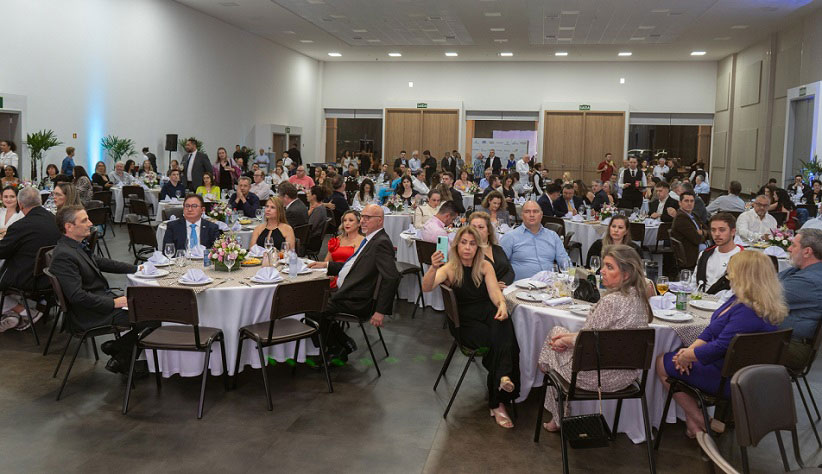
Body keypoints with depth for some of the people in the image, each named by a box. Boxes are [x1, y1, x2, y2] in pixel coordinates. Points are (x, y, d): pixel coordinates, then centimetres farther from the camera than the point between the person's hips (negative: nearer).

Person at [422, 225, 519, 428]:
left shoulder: (485, 266, 12)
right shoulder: (449, 269, 0)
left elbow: (494, 292, 0)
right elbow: (426, 288, -18)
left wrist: (502, 305, -24)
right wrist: (433, 268, -39)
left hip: (487, 314, 2)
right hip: (464, 323, -2)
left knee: (504, 326, -34)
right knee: (499, 341, -30)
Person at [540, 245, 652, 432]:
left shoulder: (610, 302, -27)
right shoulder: (638, 298, 1)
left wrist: (564, 340, 1)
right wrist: (570, 336, 7)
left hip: (599, 376, -9)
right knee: (557, 332, 23)